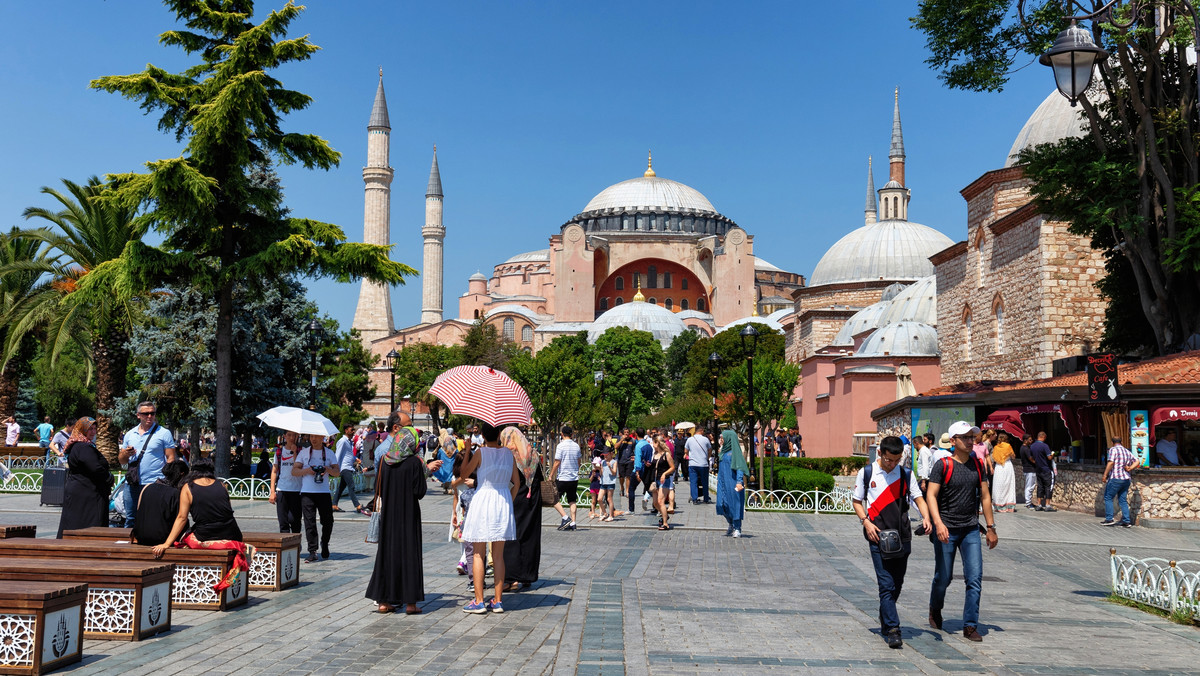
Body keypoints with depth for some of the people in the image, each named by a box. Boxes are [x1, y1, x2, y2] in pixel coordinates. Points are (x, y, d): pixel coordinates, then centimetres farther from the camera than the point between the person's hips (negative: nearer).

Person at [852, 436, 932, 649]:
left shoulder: (906, 474, 8)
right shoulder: (866, 473, 1)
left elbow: (918, 497, 6)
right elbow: (857, 501, 8)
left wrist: (925, 517, -14)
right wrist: (866, 522, -8)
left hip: (902, 536, 3)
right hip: (878, 536, -3)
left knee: (897, 584, 11)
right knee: (886, 584, -10)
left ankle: (885, 621, 30)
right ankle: (892, 629, -10)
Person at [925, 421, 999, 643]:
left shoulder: (977, 464, 7)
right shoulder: (943, 465, -7)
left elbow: (984, 496, 13)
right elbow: (931, 495, -13)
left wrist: (991, 527, 11)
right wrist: (938, 523, -26)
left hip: (971, 529, 4)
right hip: (946, 530, -4)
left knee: (975, 578, -6)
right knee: (943, 578, 6)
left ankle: (970, 626, 2)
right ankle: (935, 610, 34)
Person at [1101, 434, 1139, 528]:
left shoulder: (1113, 450, -7)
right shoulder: (1127, 451, 15)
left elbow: (1111, 463, -17)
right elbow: (1137, 461, 12)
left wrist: (1105, 475, -14)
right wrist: (1130, 468, 4)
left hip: (1115, 478, -7)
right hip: (1126, 479, 7)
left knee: (1108, 498, 5)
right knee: (1123, 500, 11)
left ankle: (1109, 519, 2)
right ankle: (1126, 521, 7)